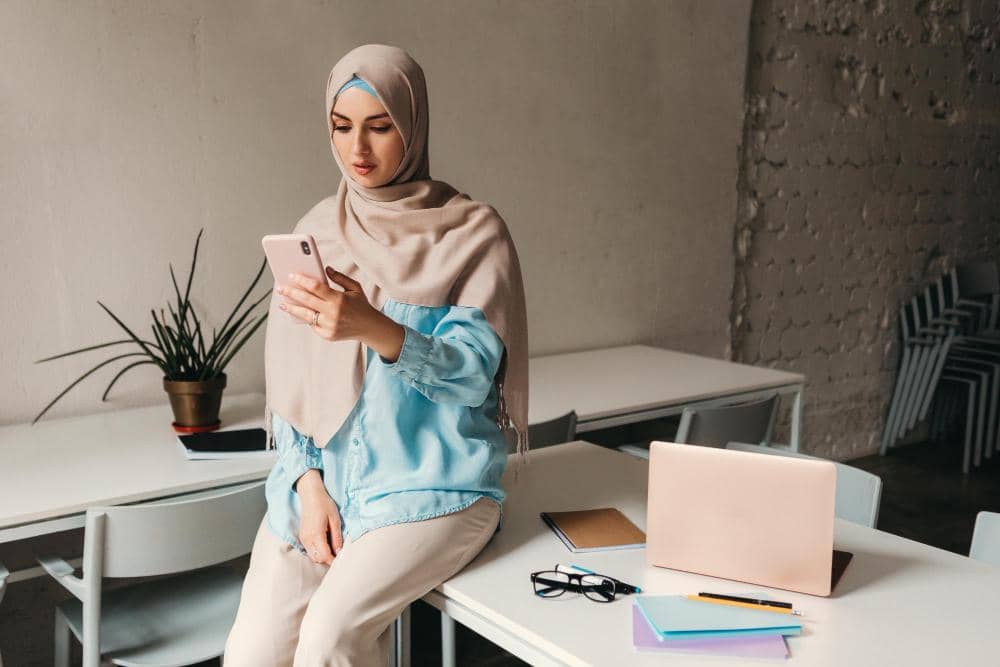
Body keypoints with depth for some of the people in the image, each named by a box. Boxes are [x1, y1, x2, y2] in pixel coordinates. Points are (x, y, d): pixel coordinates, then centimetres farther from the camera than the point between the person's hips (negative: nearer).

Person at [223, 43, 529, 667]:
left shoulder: (473, 231, -4)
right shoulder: (318, 230, 8)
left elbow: (473, 372, -13)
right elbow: (292, 378, 9)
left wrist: (374, 327, -29)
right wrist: (309, 483, -5)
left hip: (435, 480, -3)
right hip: (325, 473, 4)